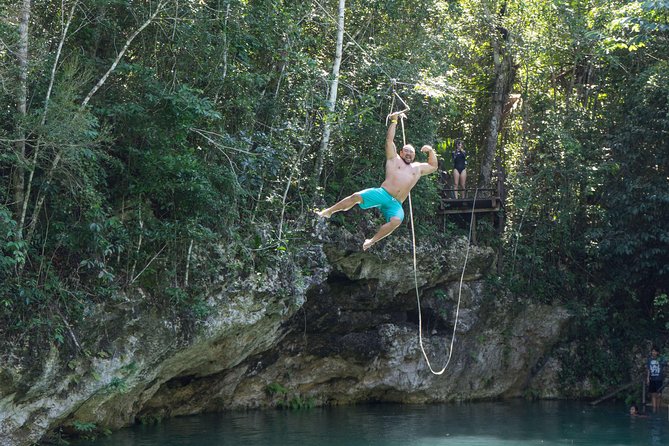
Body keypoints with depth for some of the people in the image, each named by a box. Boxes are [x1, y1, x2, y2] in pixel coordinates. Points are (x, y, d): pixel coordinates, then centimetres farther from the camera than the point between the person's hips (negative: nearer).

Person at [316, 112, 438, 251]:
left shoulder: (418, 168, 26)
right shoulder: (394, 160, 17)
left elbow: (433, 166, 35)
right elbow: (389, 140, 11)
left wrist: (431, 151, 19)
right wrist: (394, 121, 10)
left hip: (396, 204, 2)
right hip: (382, 193, -2)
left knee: (396, 221, -32)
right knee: (357, 197, -23)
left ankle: (372, 241, -22)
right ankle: (328, 212, -9)